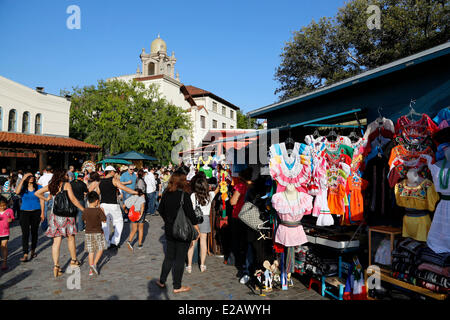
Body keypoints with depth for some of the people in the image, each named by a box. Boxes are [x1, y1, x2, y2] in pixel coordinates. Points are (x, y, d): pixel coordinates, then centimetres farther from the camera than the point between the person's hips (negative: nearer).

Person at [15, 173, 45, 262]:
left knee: (34, 232, 11)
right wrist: (23, 179, -20)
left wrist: (42, 213, 0)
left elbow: (41, 200, 5)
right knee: (25, 233, -8)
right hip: (24, 212, -1)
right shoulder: (23, 188, 0)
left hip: (36, 212, 1)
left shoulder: (38, 187, 2)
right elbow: (17, 192, -24)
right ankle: (25, 254, -7)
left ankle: (33, 250, 29)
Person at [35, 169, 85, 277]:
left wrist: (46, 199, 23)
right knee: (71, 238, 12)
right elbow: (73, 199, -13)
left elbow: (37, 193, 10)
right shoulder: (66, 184, -7)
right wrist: (83, 209, -7)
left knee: (56, 241, 4)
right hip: (66, 213, -4)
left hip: (55, 213, 4)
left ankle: (56, 266, 0)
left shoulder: (51, 185, 7)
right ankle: (74, 261, 25)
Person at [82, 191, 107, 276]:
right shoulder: (99, 210, -15)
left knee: (91, 251, 11)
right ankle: (94, 264, -4)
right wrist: (103, 212, 2)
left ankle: (91, 270, 13)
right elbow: (104, 220, -9)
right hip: (98, 233, -4)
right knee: (100, 249, 12)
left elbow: (84, 221, 13)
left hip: (88, 233, 4)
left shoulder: (85, 211, -3)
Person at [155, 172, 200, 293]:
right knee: (179, 258, 6)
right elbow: (190, 214, -17)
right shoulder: (184, 195, -19)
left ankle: (162, 281, 31)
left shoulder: (166, 194, -1)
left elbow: (161, 210, 10)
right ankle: (177, 287, 17)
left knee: (169, 256, 21)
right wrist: (197, 229, -7)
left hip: (169, 230, 6)